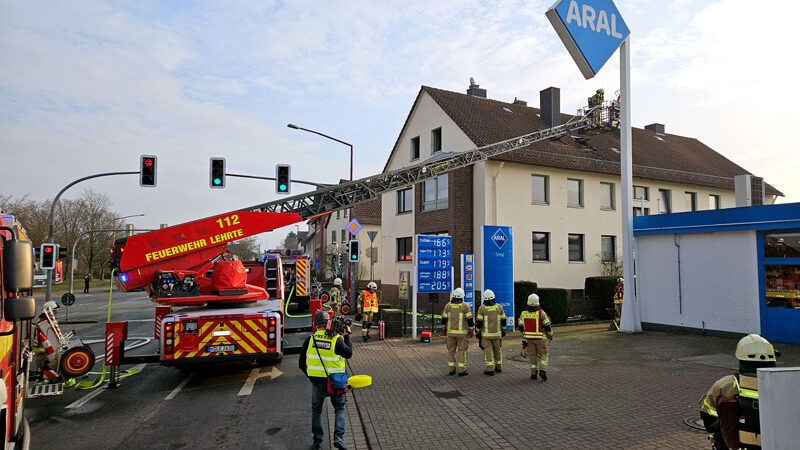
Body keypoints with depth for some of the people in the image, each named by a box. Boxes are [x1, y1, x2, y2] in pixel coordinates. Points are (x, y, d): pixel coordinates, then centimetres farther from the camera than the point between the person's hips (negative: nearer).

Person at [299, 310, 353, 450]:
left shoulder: (309, 340, -8)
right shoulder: (337, 339, -17)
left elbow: (302, 364, -1)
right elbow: (348, 354, -2)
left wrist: (310, 376, 14)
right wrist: (347, 337, 5)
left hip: (316, 382, 2)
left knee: (316, 410, 20)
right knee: (340, 409, 15)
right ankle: (338, 438, 2)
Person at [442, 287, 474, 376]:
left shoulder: (448, 306, -1)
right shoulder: (465, 306, -9)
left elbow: (444, 319, 5)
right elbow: (470, 320, -9)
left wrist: (444, 329, 20)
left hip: (451, 332, 3)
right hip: (462, 333, -2)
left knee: (451, 350, 10)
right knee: (462, 351, 3)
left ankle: (451, 370, 12)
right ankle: (461, 371, 4)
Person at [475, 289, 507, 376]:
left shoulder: (482, 308, -10)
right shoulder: (499, 307, -1)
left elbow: (478, 322, -9)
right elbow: (503, 321, 6)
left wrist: (477, 332, 1)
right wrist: (503, 330, 18)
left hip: (486, 334, -3)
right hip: (497, 333, 3)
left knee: (488, 350, 0)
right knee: (497, 350, 15)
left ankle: (490, 369, -5)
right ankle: (498, 367, 24)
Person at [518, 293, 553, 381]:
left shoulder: (523, 313, -3)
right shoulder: (541, 313, -14)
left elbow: (521, 328, 3)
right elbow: (547, 326, -10)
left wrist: (524, 338, 16)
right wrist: (550, 336, 7)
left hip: (529, 338, 3)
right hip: (540, 338, -3)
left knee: (532, 355, 13)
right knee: (544, 354, 10)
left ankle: (533, 374, 13)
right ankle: (543, 371, -6)